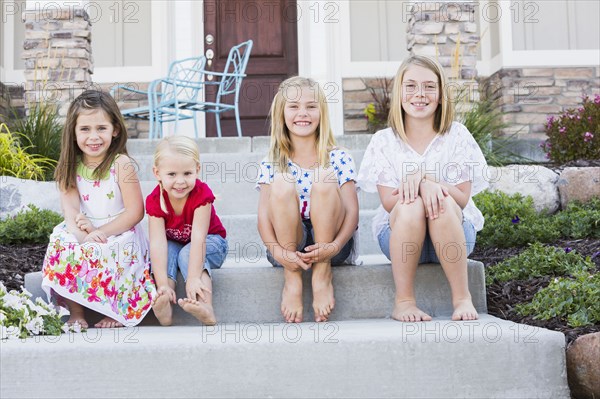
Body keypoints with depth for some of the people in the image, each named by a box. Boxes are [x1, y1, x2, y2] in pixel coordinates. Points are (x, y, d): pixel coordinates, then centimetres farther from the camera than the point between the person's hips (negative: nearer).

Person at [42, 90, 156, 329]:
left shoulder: (121, 165, -11)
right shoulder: (71, 166, 2)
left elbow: (135, 212, -13)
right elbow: (70, 207, -6)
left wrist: (101, 232, -19)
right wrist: (81, 232, -26)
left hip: (118, 231, -4)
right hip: (83, 231, 4)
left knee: (103, 253, -32)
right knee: (62, 247, -24)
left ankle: (119, 311, -7)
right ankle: (75, 311, -8)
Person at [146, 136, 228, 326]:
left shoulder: (201, 194, -28)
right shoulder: (154, 200, -22)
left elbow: (198, 237, -36)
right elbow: (158, 242, -33)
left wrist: (193, 278, -46)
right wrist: (163, 285, -44)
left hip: (210, 242, -2)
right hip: (173, 244, 3)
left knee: (187, 253, -34)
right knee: (167, 251, -31)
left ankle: (206, 309, -49)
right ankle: (164, 307, -45)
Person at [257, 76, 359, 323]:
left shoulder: (338, 159, 0)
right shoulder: (272, 164, 3)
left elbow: (352, 211, -8)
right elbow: (264, 216, -6)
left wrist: (335, 246, -27)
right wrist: (278, 251, -27)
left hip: (330, 242, 0)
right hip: (288, 246, 1)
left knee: (325, 180, -26)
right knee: (282, 183, -26)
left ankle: (323, 273, -19)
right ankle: (291, 278, -20)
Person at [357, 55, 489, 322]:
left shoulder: (457, 136, 0)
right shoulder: (384, 142, 0)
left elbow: (462, 198, -7)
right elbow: (389, 202, -8)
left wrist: (425, 176, -23)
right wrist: (421, 185, -27)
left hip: (453, 231, 0)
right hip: (400, 235, 0)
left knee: (443, 204, -33)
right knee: (411, 205, -34)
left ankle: (462, 298, -23)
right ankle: (404, 301, -24)